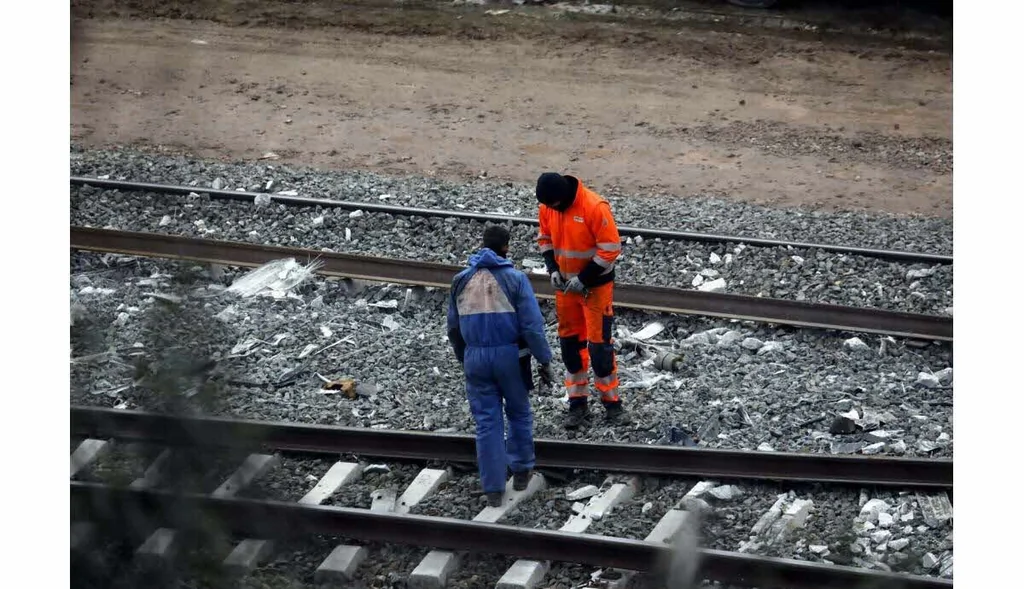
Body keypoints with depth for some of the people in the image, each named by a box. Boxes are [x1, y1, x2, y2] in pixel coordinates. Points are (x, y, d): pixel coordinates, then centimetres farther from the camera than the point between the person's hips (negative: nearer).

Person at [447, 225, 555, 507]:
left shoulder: (461, 280, 5)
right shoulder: (515, 279, -8)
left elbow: (453, 328, 12)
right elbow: (532, 325, -12)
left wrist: (463, 358, 25)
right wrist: (544, 361, -5)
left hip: (476, 357, 3)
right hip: (509, 356, -3)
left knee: (487, 421, 7)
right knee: (519, 414, 18)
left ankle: (493, 488, 8)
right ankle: (521, 471, 26)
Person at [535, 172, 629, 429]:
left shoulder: (595, 207, -24)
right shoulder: (547, 207, -5)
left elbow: (611, 248, -21)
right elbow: (545, 238, 11)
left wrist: (583, 279, -21)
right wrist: (553, 268, -6)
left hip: (596, 284, -6)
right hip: (566, 284, 6)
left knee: (599, 343, -5)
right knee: (570, 342, 10)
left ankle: (612, 403, 7)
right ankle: (577, 403, 19)